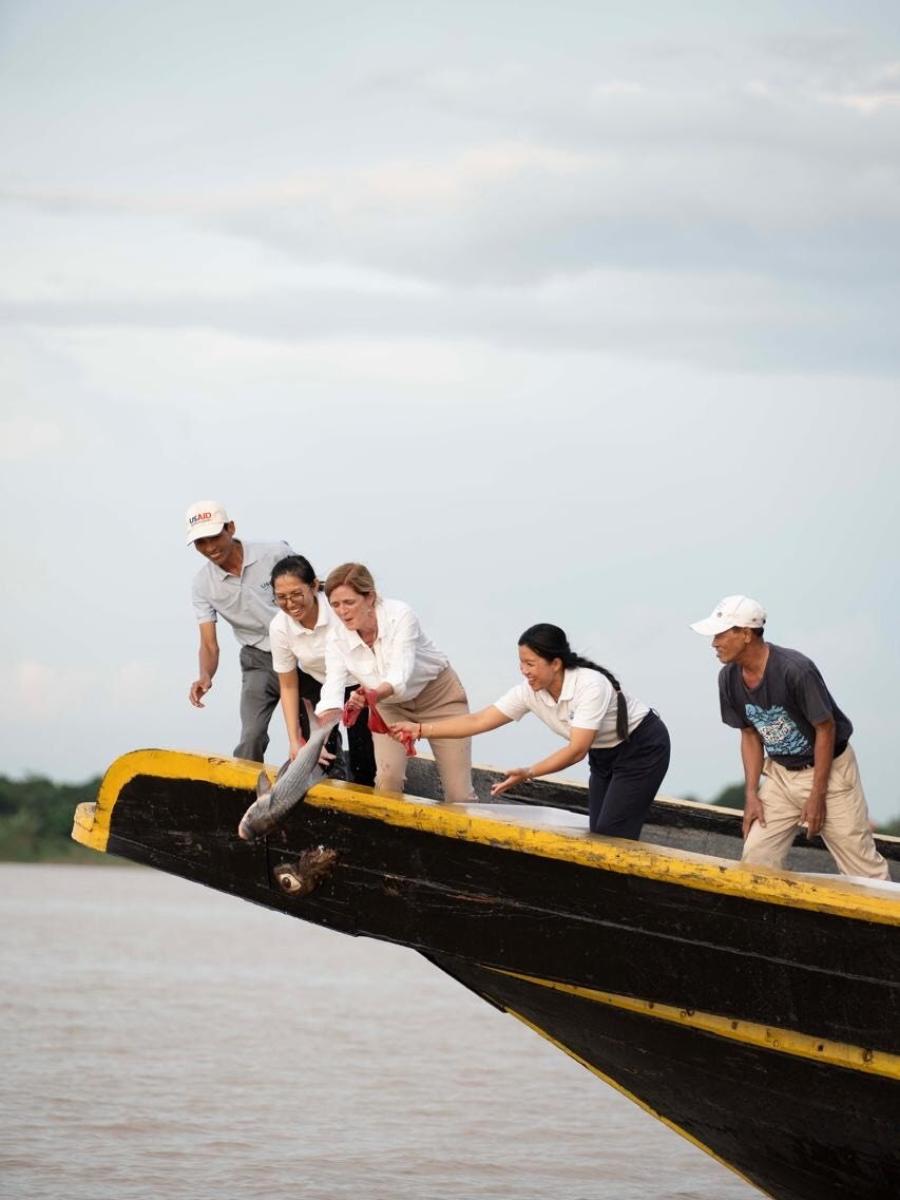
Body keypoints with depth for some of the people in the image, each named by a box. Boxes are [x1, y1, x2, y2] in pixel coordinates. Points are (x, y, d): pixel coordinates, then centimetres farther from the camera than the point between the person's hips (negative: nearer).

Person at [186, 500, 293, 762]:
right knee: (251, 739, -13)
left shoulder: (276, 554, -15)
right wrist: (205, 676, -30)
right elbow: (209, 644, -8)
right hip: (258, 662, 2)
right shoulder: (203, 584, -8)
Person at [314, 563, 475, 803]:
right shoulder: (337, 640, -20)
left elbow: (400, 676, -42)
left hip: (439, 695, -3)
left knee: (458, 794, -5)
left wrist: (374, 694, -65)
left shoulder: (400, 615, -31)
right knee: (388, 778, -21)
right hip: (390, 705, 3)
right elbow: (331, 696, -30)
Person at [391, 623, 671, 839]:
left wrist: (528, 774, -44)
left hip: (642, 747, -7)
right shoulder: (530, 692, -14)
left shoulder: (590, 686, -34)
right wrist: (420, 729, -21)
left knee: (611, 836, -14)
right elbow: (478, 721, -13)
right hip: (605, 754, 7)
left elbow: (577, 750, -36)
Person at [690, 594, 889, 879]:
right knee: (755, 860, 1)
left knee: (864, 869, -7)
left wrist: (817, 796, -15)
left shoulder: (795, 670, -27)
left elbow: (825, 729, -18)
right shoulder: (730, 678, -7)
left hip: (828, 769, -6)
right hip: (780, 773, 6)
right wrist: (751, 794, 0)